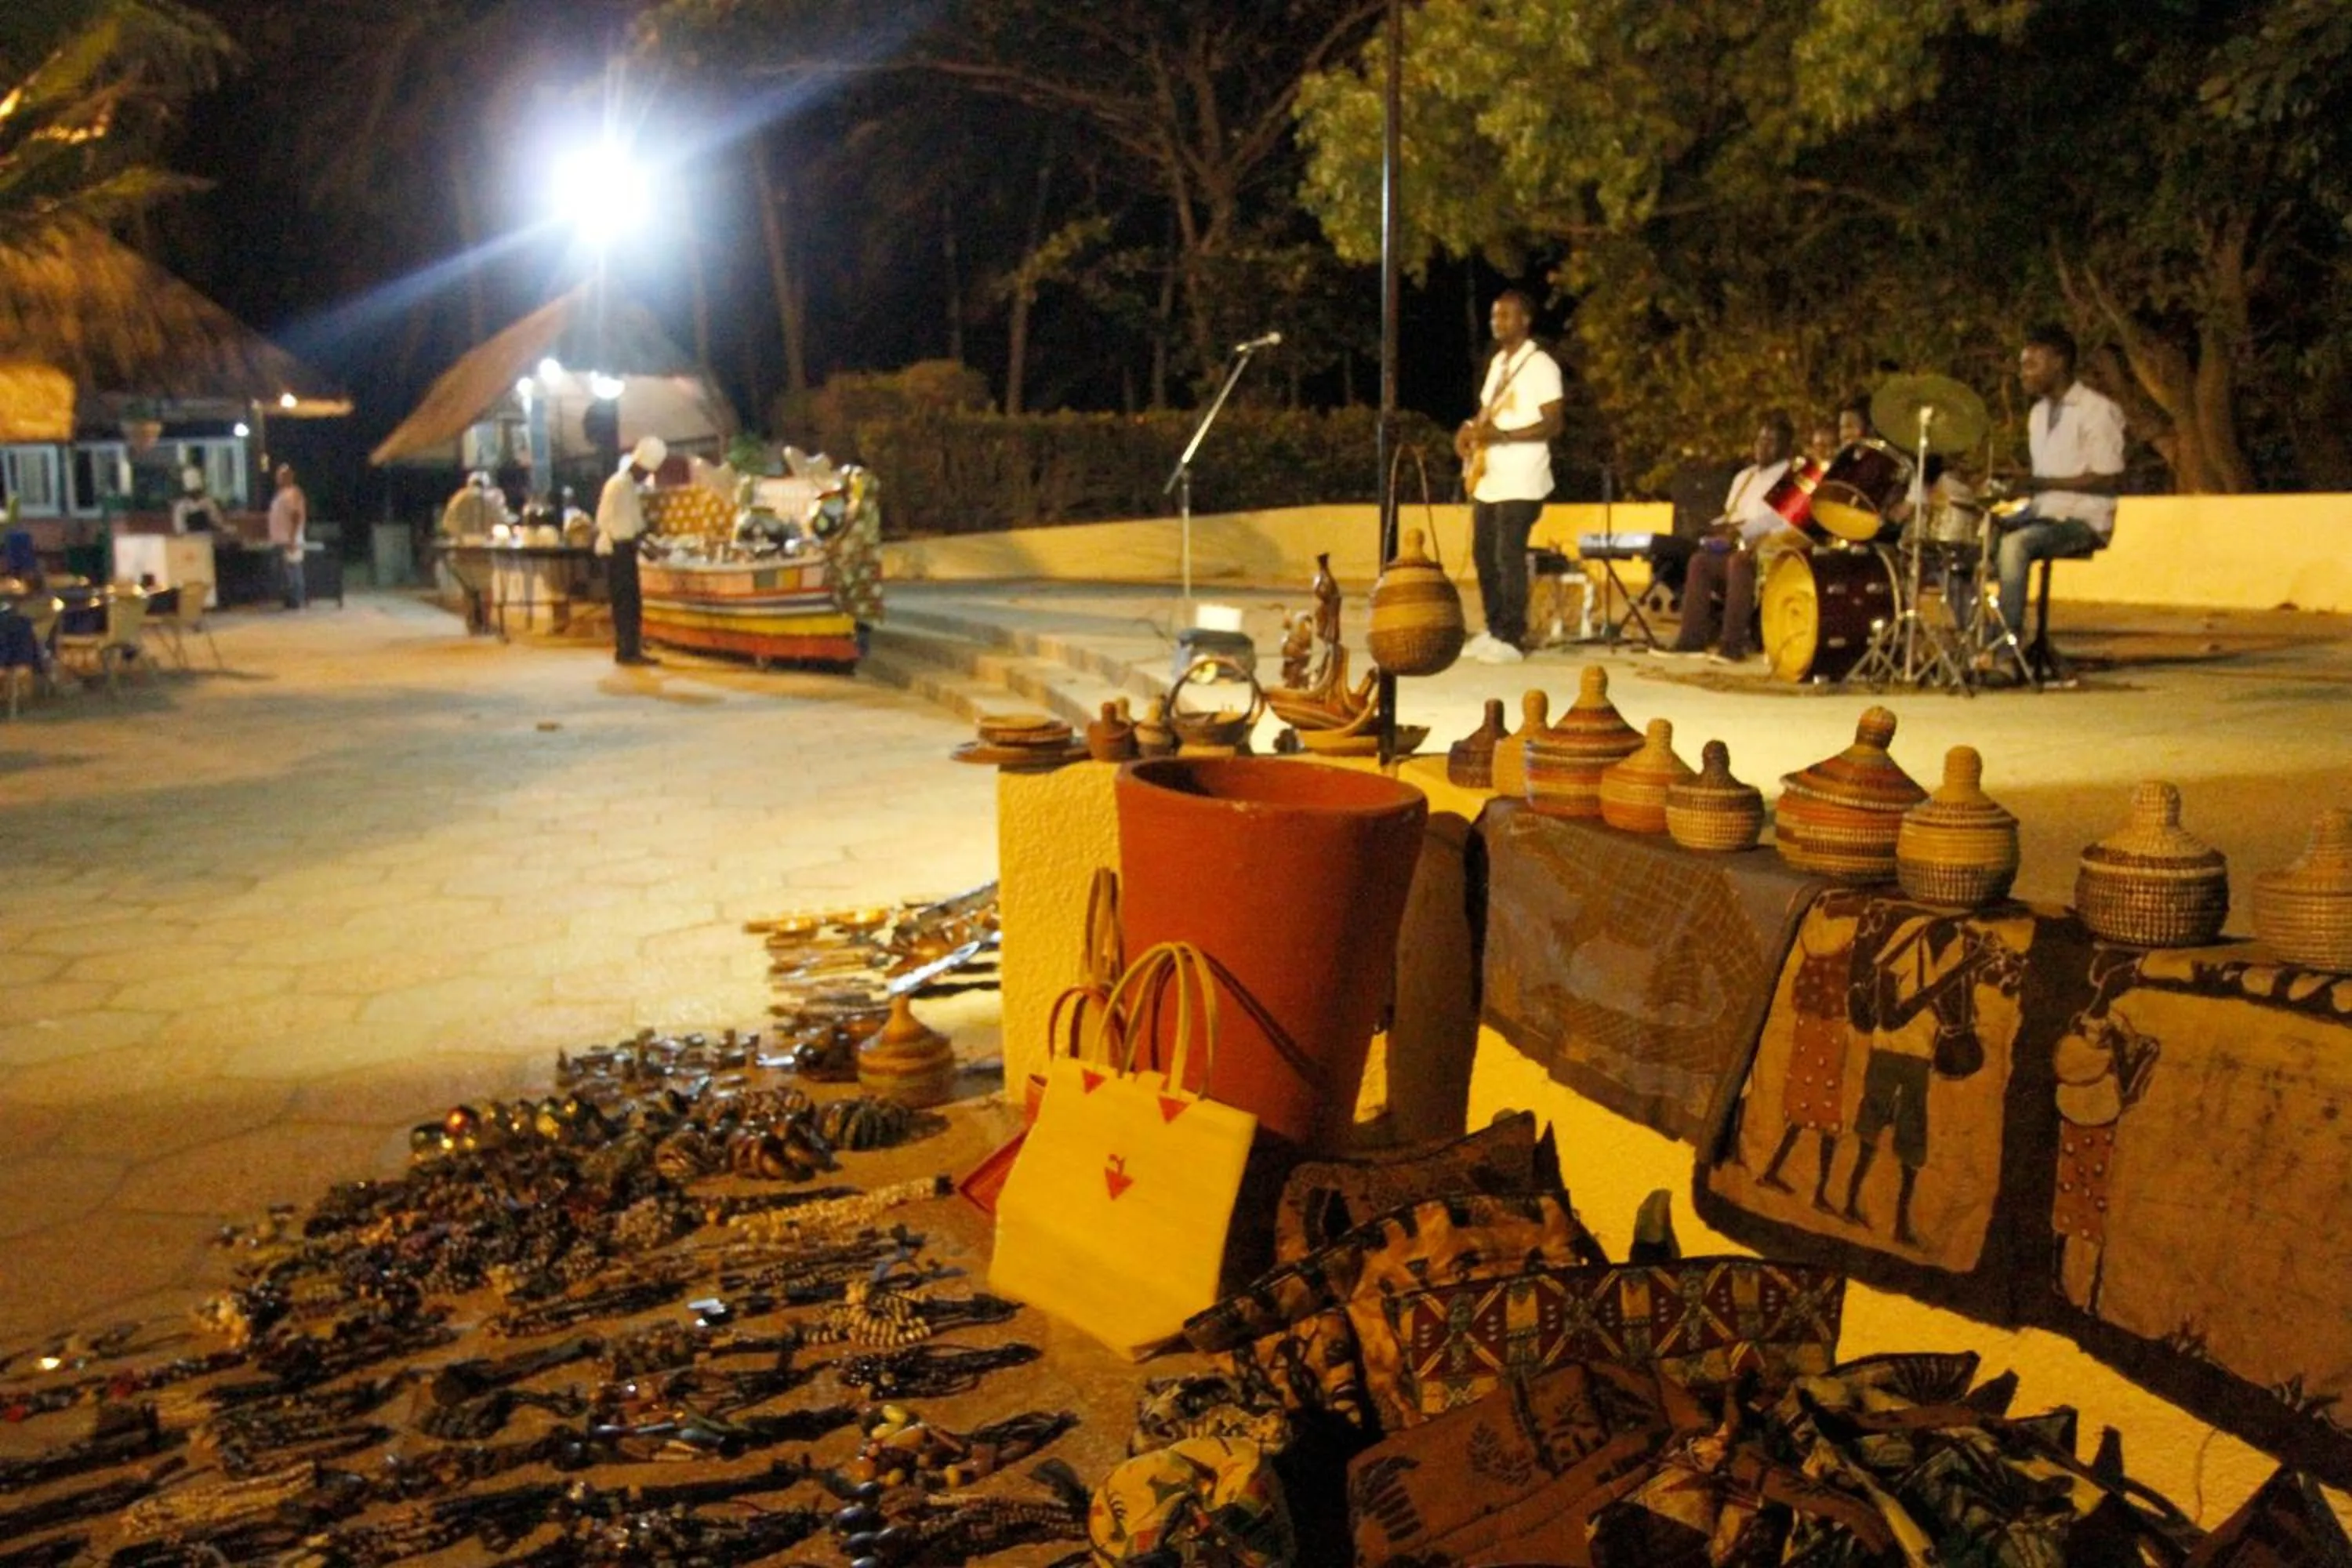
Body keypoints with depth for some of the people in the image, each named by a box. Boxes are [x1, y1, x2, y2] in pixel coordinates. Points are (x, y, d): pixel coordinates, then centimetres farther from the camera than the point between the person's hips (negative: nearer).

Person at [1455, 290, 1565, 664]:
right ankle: (1493, 631, 20)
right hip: (1487, 478, 8)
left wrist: (1502, 435, -24)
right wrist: (1471, 428, 2)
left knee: (1510, 558, -10)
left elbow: (1553, 424, -14)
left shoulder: (1540, 365, -9)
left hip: (1521, 482, -8)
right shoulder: (1497, 362, 17)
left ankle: (1511, 639, -4)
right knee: (1484, 555, 10)